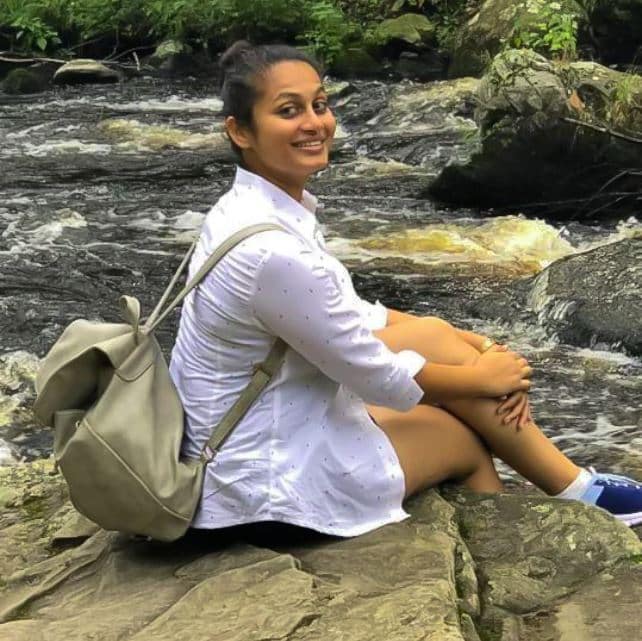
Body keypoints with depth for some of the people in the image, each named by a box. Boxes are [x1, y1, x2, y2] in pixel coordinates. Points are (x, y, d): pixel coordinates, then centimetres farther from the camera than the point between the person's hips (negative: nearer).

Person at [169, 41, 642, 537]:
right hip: (263, 478, -8)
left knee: (436, 334, 5)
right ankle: (579, 493, 24)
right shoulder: (273, 250, -28)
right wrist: (483, 376, -1)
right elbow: (380, 379, -17)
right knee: (469, 433, 0)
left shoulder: (257, 207, 1)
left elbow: (351, 316, 12)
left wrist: (467, 343, 5)